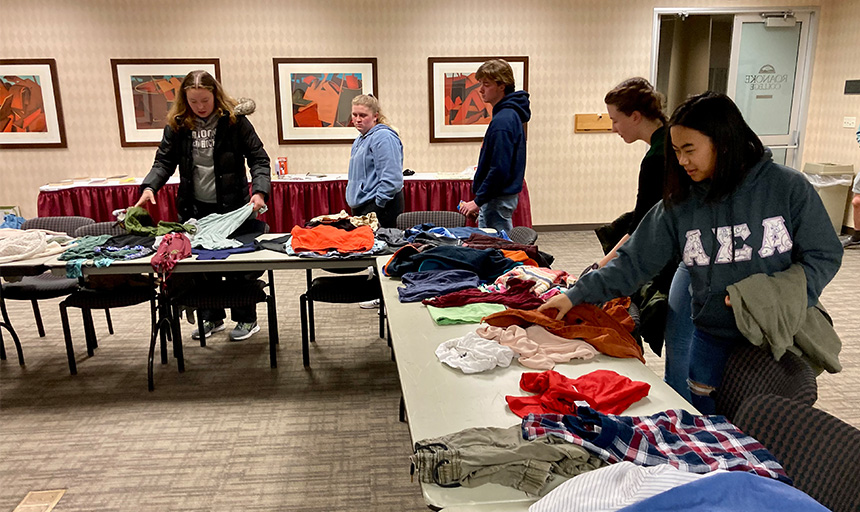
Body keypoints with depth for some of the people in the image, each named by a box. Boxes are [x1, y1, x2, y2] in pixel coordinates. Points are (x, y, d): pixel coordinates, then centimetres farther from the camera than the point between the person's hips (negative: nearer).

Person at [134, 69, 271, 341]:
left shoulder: (234, 120, -7)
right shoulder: (177, 125, 2)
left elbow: (258, 158, -5)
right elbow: (164, 161, 6)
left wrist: (260, 191, -20)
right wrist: (149, 187, -12)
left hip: (233, 207, -3)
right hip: (195, 207, 4)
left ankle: (246, 319, 20)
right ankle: (212, 318, 28)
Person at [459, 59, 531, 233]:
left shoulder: (502, 121, -20)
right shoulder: (511, 114, 12)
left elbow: (499, 169, -25)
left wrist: (478, 201, -17)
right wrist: (480, 200, 19)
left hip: (498, 199, -10)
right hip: (504, 195, 10)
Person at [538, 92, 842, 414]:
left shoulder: (788, 187, -9)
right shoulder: (679, 205, -4)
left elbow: (824, 255, -4)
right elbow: (633, 263, -4)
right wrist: (575, 296, -9)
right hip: (714, 338, 2)